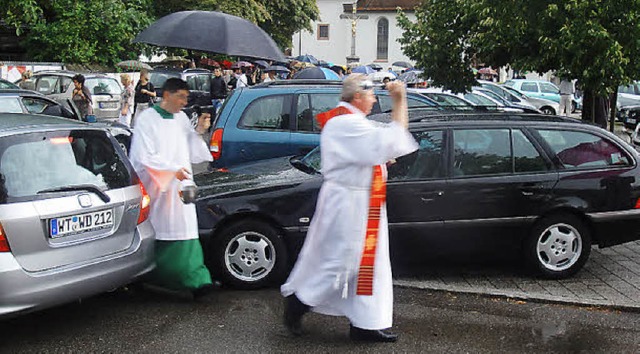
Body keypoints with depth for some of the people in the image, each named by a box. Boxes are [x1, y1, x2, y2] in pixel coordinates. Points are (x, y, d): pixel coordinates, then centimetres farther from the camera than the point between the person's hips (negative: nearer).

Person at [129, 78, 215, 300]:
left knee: (185, 233, -3)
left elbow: (191, 154, 14)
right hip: (155, 189, -5)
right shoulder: (147, 119, -6)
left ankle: (195, 281, -2)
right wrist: (173, 170, -18)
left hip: (180, 187, 5)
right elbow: (145, 157, -11)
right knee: (153, 236, 5)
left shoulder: (182, 119, 12)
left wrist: (199, 132, -1)